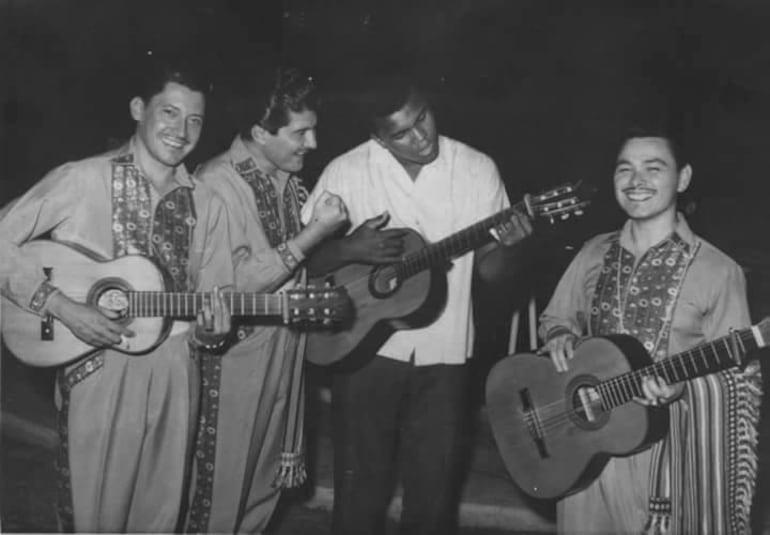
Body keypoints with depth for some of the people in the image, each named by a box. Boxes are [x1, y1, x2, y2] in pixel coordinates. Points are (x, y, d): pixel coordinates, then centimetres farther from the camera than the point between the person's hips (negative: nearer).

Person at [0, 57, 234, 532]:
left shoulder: (207, 205, 7)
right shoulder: (82, 181, -6)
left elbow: (215, 298, 11)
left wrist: (211, 330, -11)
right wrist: (62, 306, -16)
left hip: (174, 375, 4)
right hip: (98, 372, -4)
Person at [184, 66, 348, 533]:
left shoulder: (289, 180, 5)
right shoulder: (219, 184, -17)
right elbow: (233, 284, -24)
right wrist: (314, 235, -22)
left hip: (286, 350, 7)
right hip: (236, 357, -7)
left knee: (267, 482, 19)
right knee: (222, 487, 6)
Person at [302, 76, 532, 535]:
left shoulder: (477, 169, -2)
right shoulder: (346, 171, -6)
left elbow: (490, 270, 1)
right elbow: (304, 259, -2)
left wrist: (505, 245, -20)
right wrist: (348, 249, -21)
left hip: (443, 356, 1)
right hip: (364, 347, -1)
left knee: (435, 493, 9)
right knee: (360, 490, 7)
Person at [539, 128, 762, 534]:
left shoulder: (717, 272, -8)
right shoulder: (595, 254, 5)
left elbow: (736, 374, -5)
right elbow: (556, 317, 17)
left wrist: (682, 381, -23)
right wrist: (560, 338, -5)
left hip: (669, 448, -3)